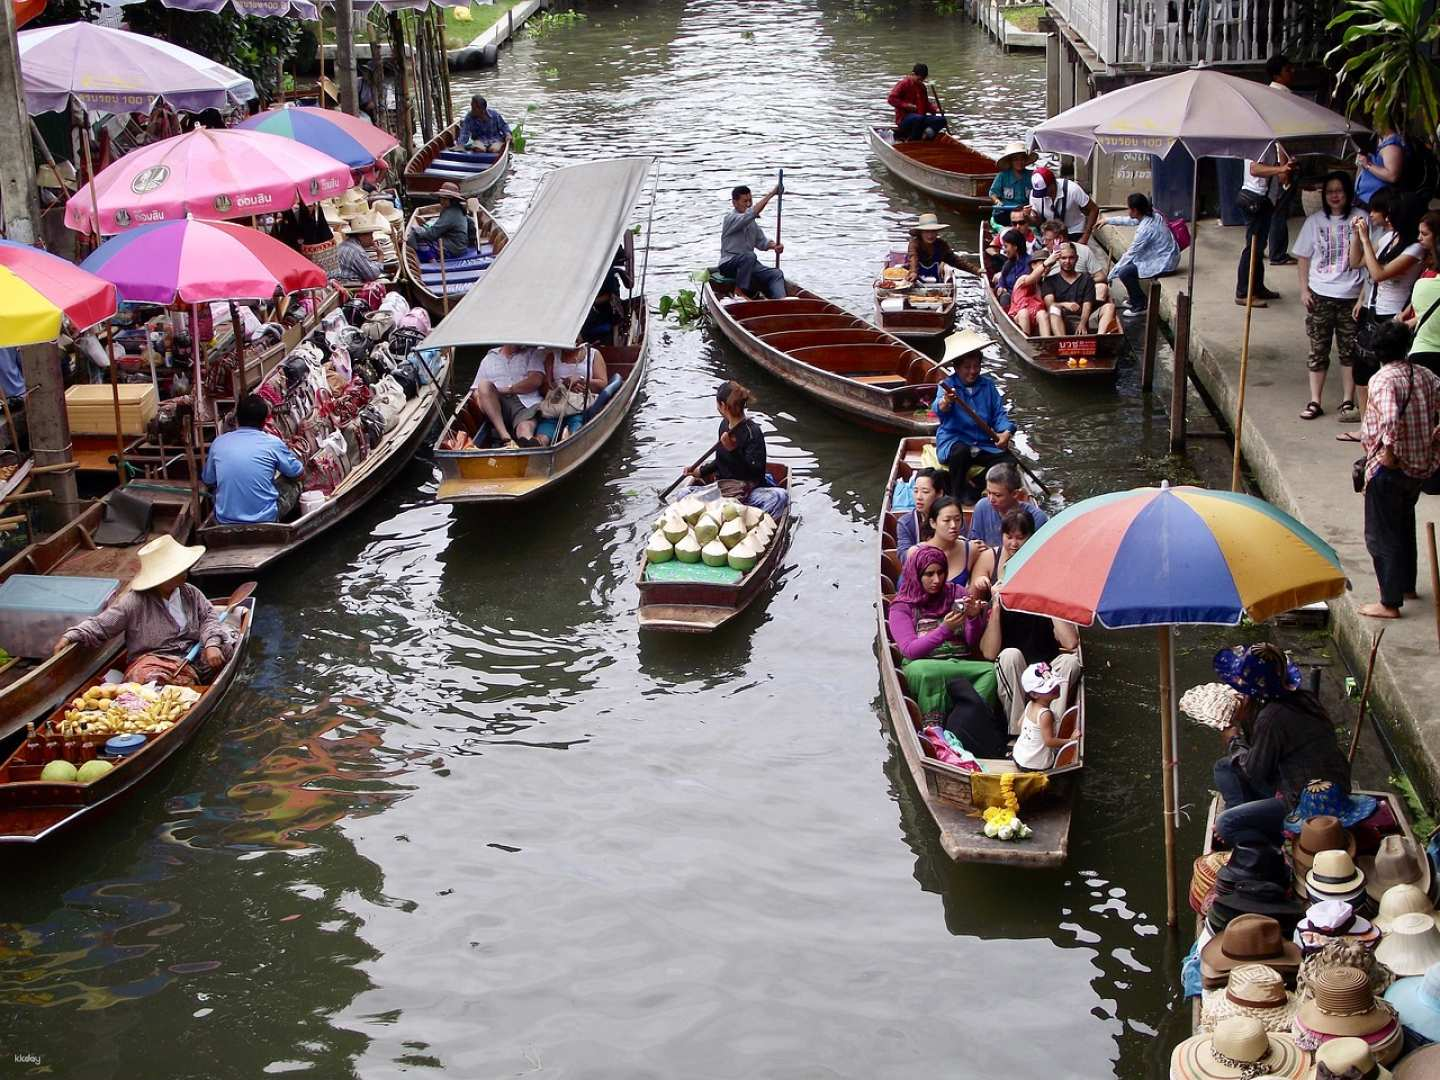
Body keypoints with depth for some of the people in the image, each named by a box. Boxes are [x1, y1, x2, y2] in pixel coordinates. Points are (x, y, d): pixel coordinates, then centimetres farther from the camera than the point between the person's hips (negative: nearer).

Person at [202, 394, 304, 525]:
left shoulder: (218, 443, 1)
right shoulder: (272, 443, -6)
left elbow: (208, 482, 16)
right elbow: (299, 473, 10)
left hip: (226, 521, 3)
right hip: (265, 519, -3)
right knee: (293, 484, 21)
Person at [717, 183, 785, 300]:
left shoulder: (752, 222, 15)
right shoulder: (731, 219, -13)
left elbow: (761, 242, 14)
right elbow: (753, 213, -27)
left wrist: (774, 245, -8)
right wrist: (771, 194, -28)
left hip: (749, 265, 7)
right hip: (728, 265, -7)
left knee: (776, 274, -16)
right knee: (749, 256, -38)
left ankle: (781, 300, -41)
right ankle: (739, 292, -31)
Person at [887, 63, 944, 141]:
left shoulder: (922, 87, 19)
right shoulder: (904, 84, -3)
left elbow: (926, 105, 26)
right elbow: (891, 99, -12)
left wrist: (934, 109, 4)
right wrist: (906, 105, -22)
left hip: (921, 117, 7)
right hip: (904, 119, -7)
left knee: (941, 120, -11)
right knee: (918, 118, -40)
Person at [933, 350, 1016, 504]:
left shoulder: (988, 385, 11)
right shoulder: (948, 385, -3)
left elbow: (999, 413, 6)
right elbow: (939, 409, -24)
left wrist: (1006, 432, -16)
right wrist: (945, 401, -50)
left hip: (983, 444, 4)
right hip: (954, 440, -4)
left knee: (1009, 461, -21)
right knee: (961, 451, -39)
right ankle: (957, 497, -17)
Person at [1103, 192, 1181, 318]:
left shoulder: (1145, 229, -27)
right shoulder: (1152, 215, 0)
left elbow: (1130, 253, -19)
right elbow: (1129, 220, 21)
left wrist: (1111, 274, -10)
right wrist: (1108, 220, 29)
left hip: (1164, 263, -10)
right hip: (1166, 255, 10)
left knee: (1124, 273, -18)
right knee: (1124, 261, 16)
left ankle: (1141, 306, 0)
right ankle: (1135, 299, 27)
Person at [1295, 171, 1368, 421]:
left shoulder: (1359, 219, -3)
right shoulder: (1315, 221, 4)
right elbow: (1303, 257, 7)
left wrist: (1357, 233, -20)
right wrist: (1304, 290, 0)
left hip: (1350, 296, -1)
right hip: (1320, 295, 1)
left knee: (1349, 350, 6)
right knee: (1318, 349, 5)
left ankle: (1348, 401, 14)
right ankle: (1314, 402, 10)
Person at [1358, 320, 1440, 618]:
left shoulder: (1383, 380, -20)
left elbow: (1391, 418, -37)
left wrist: (1389, 451, -25)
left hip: (1389, 469, -8)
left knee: (1382, 536, 3)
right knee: (1404, 527, 26)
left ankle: (1390, 603, 6)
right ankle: (1407, 585, 40)